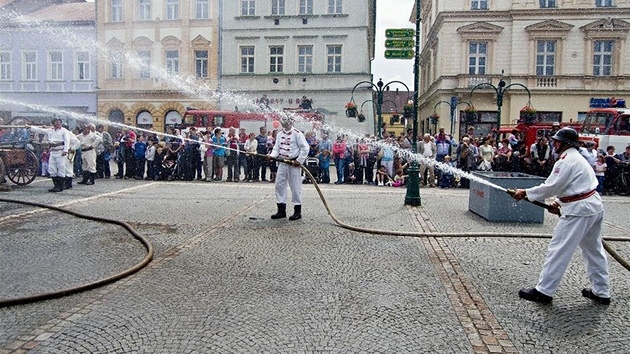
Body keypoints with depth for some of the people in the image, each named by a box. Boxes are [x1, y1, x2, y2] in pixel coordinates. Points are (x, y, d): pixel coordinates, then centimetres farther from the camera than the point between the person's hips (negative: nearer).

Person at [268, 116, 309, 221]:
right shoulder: (280, 134, 14)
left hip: (294, 163, -6)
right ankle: (281, 210, 15)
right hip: (282, 163, 7)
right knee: (279, 184, 5)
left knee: (295, 186, -2)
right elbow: (276, 148, 14)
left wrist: (299, 160, -13)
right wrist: (272, 155, -6)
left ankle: (297, 211, 7)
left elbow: (305, 148, -8)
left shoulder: (297, 134, -6)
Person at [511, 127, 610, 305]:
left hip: (578, 210, -11)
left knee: (558, 250, -4)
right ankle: (601, 292, 30)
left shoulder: (566, 161, -16)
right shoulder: (577, 158, 17)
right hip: (594, 207, 11)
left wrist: (525, 193, -10)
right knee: (594, 250, 19)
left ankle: (543, 291, 2)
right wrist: (558, 202, 13)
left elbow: (550, 187, -18)